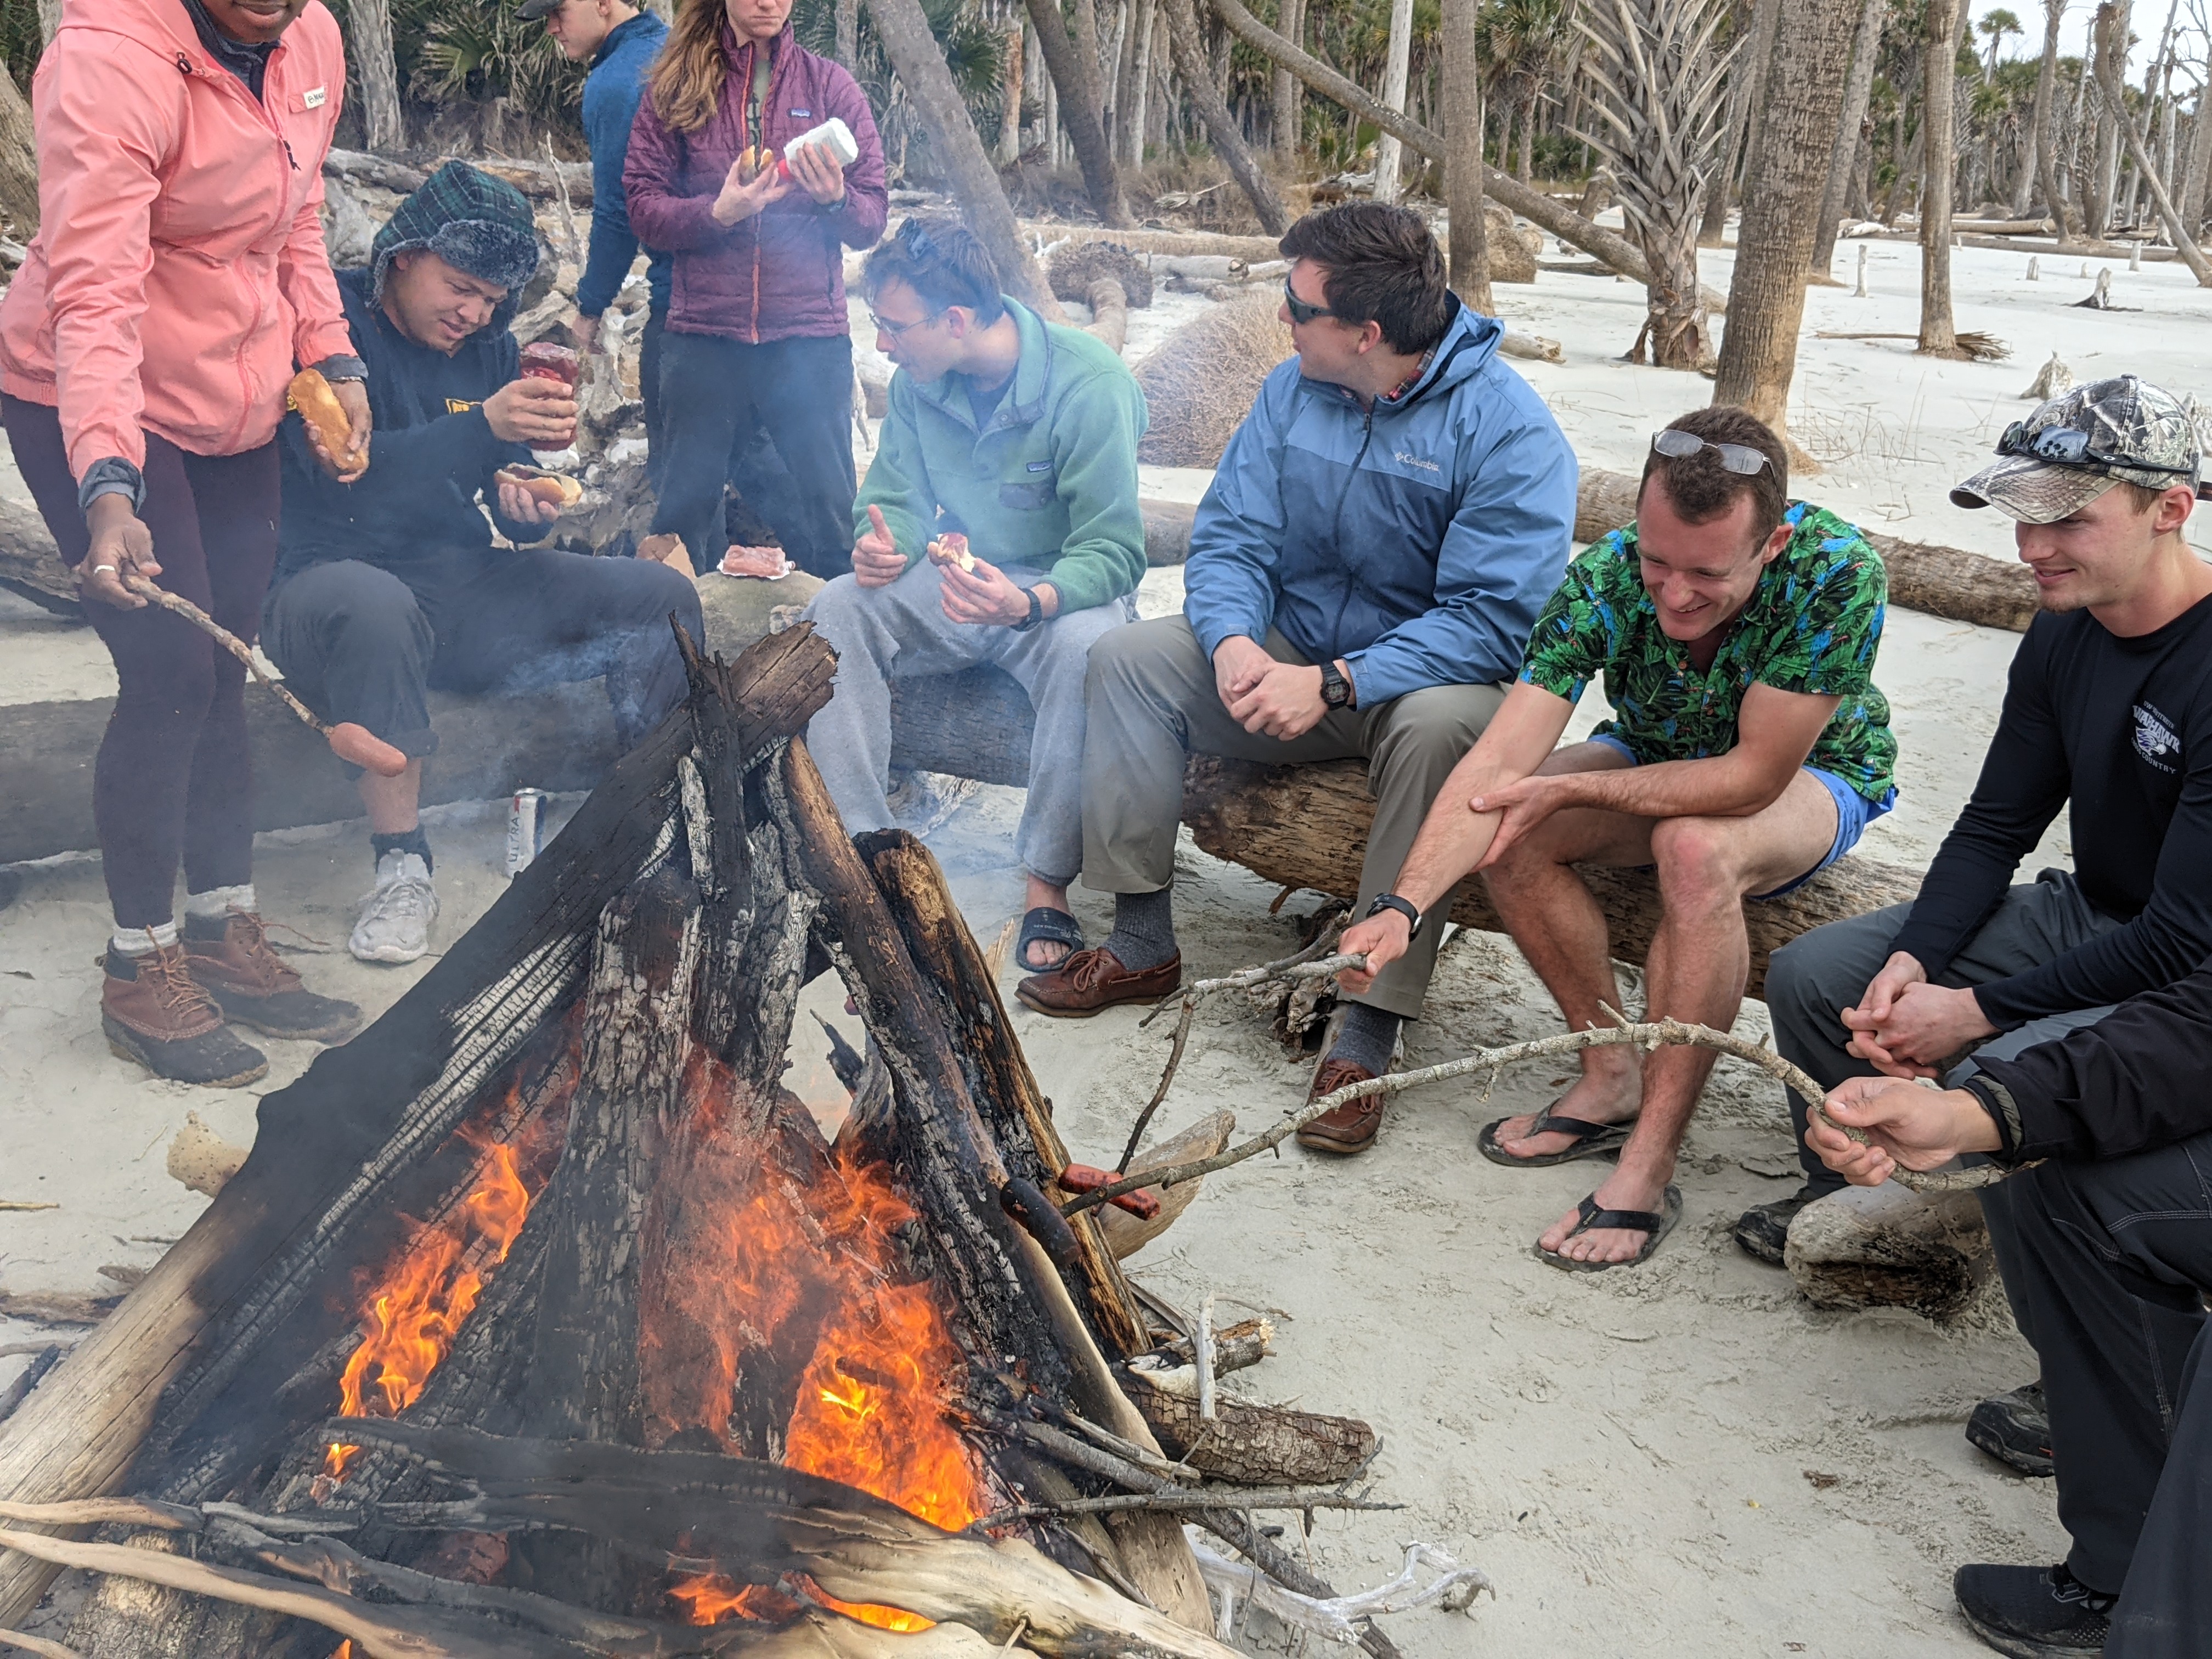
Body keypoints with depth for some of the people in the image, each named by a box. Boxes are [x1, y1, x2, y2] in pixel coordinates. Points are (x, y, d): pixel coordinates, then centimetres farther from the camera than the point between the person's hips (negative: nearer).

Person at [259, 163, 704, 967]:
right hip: (336, 583, -6)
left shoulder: (488, 344, 12)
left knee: (663, 597, -8)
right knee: (375, 606, -42)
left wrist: (526, 503, -14)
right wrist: (485, 427, -35)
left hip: (463, 589, 6)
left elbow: (510, 487, 12)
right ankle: (402, 863, -28)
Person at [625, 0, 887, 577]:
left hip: (810, 335, 0)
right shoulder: (676, 87, 6)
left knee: (826, 508, 2)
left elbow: (872, 219, 3)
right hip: (705, 335, 1)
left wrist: (835, 198, -19)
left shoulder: (830, 85, 6)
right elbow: (643, 206, 0)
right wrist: (717, 212, -17)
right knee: (686, 507, 7)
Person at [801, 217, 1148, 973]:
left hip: (1060, 592, -5)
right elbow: (897, 499, 6)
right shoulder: (918, 381, -2)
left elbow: (1113, 552, -23)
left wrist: (1027, 603, -43)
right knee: (836, 609, -21)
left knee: (1086, 647, -39)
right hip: (958, 580, 5)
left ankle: (1049, 885, -26)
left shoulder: (1090, 384, -21)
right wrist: (883, 545, -20)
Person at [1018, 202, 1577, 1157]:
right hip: (1293, 650, 6)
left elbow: (1494, 618, -24)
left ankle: (1371, 1028, -33)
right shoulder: (1294, 391, 2)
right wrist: (1232, 641, -22)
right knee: (1129, 657, -12)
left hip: (1431, 675, -6)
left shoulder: (1508, 428, -18)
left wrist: (1335, 685, -32)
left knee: (1439, 722, -40)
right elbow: (1229, 539, 1)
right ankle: (1142, 948, -6)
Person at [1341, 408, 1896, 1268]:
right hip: (1658, 759, 4)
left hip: (1811, 773, -4)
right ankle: (1613, 1074, -6)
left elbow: (1755, 775, -32)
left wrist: (1569, 790, -34)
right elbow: (1499, 762, -33)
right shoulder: (1605, 579, -27)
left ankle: (1649, 1168, -29)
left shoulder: (1837, 573, -35)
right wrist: (1402, 905, -46)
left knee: (1697, 848, -36)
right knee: (1511, 830, -23)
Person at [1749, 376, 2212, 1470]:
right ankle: (1851, 1194, 23)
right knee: (1811, 974, -1)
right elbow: (1995, 828, 4)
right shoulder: (2065, 635, -1)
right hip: (2086, 919, 8)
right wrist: (1912, 961, -13)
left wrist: (1976, 1012, -24)